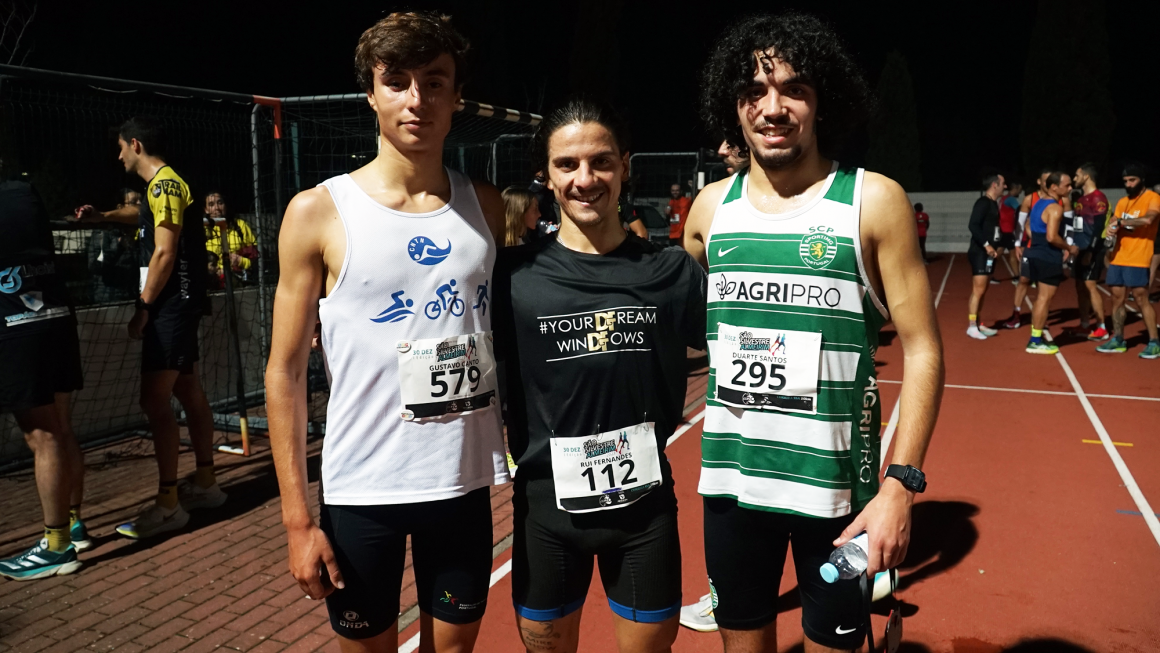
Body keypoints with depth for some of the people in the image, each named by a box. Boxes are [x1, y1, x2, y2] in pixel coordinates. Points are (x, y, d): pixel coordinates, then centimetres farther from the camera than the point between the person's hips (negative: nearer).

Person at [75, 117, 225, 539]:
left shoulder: (164, 185, -13)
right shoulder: (162, 187, 18)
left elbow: (164, 253, -19)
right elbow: (145, 217, 43)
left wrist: (143, 308, -16)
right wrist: (104, 215, 36)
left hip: (171, 304, -10)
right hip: (178, 305, 10)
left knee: (155, 401, -11)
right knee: (189, 393, 13)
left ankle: (168, 504, -8)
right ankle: (206, 484, 21)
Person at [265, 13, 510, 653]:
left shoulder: (486, 206, 2)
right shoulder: (318, 213, -7)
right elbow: (285, 371, -4)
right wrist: (297, 518, -8)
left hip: (465, 480, 3)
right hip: (361, 488, -2)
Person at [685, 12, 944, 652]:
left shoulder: (873, 201, -7)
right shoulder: (711, 205, 3)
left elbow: (922, 349, -8)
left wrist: (900, 483, -14)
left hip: (835, 481, -3)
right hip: (730, 476, 3)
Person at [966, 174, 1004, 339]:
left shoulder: (993, 203, 15)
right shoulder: (983, 202, -13)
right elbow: (973, 225, -23)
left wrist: (994, 247, 12)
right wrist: (986, 245, -25)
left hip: (988, 253, 10)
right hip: (980, 252, -10)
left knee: (982, 291, 12)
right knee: (978, 290, -9)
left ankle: (978, 324, 17)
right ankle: (972, 326, -5)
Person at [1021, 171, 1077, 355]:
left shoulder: (1040, 203, 13)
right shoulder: (1055, 208, -18)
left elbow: (1030, 226, 22)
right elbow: (1052, 237, -27)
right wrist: (1069, 248, -11)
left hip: (1037, 253, 10)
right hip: (1048, 257, -10)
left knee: (1042, 297, 18)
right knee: (1045, 298, -4)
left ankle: (1036, 337, 24)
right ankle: (1036, 341, 0)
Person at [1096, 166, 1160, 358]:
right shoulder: (1122, 201, 15)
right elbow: (1112, 222, 11)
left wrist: (1120, 222, -17)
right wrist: (1111, 228, -13)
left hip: (1138, 260, -6)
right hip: (1118, 258, 6)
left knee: (1141, 300, -5)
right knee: (1117, 298, 7)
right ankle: (1118, 340, 16)